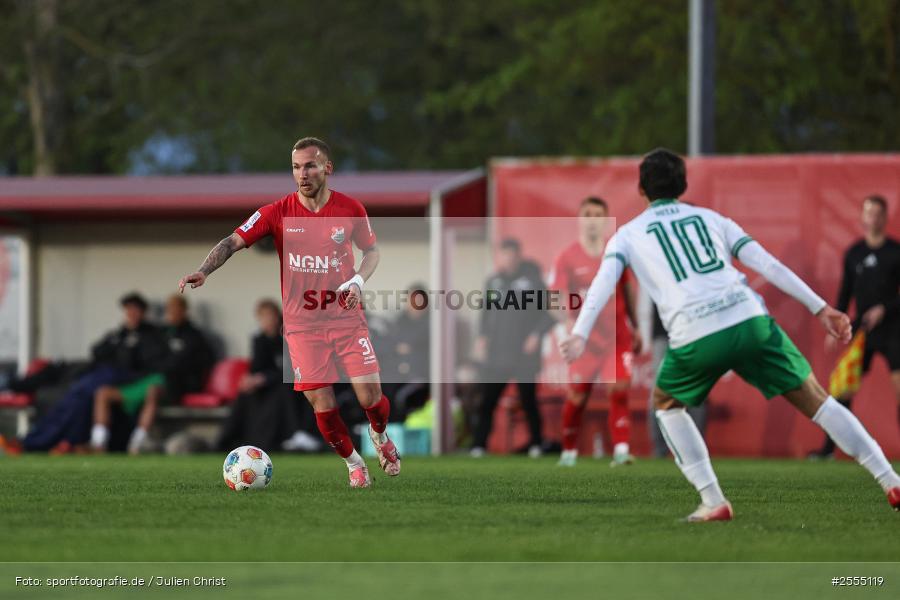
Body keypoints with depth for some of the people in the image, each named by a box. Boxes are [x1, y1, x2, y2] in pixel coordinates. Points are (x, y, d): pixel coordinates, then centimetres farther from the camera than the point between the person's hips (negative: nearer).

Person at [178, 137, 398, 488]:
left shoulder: (350, 209, -2)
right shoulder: (278, 213, -7)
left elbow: (371, 250, 12)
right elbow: (233, 242, -11)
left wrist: (358, 281, -7)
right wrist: (203, 271, -28)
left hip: (346, 318, 1)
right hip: (302, 324, -1)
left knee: (370, 398, -5)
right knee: (322, 404, -6)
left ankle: (380, 436, 30)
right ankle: (354, 464, 18)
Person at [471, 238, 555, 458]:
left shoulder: (532, 281, -6)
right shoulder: (493, 281, 8)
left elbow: (550, 312, -2)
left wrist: (537, 334, -15)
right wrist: (482, 336, 4)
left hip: (524, 356, -3)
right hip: (496, 357, 4)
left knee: (528, 401, 2)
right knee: (487, 400, -3)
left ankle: (536, 443, 18)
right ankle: (479, 446, -1)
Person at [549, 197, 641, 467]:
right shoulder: (567, 258, -6)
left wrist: (635, 327, 19)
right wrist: (570, 321, -28)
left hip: (618, 337, 1)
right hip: (585, 340, -1)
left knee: (619, 391, -14)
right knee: (576, 397, 4)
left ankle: (621, 450, -16)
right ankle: (568, 451, 22)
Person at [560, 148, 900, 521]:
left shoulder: (628, 235, 20)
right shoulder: (711, 218, 25)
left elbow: (604, 281, 1)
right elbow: (768, 265, 17)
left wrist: (579, 335, -10)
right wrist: (820, 308, 16)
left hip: (694, 337, -2)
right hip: (750, 321, 2)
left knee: (666, 404, 27)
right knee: (815, 399, 12)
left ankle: (713, 501, 14)